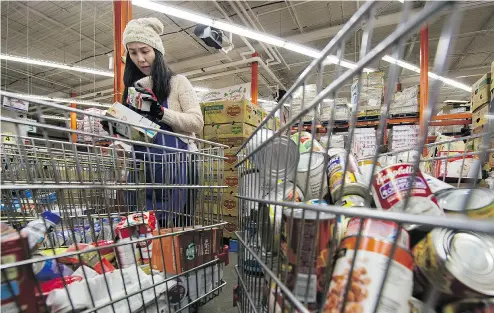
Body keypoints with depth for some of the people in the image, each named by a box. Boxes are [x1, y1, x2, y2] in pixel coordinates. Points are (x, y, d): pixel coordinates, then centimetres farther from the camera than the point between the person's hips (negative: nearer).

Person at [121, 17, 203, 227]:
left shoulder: (177, 82, 2)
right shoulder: (134, 87, 17)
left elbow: (197, 123, -9)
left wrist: (160, 111, -17)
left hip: (176, 165, -5)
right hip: (144, 169, 5)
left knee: (178, 228, 1)